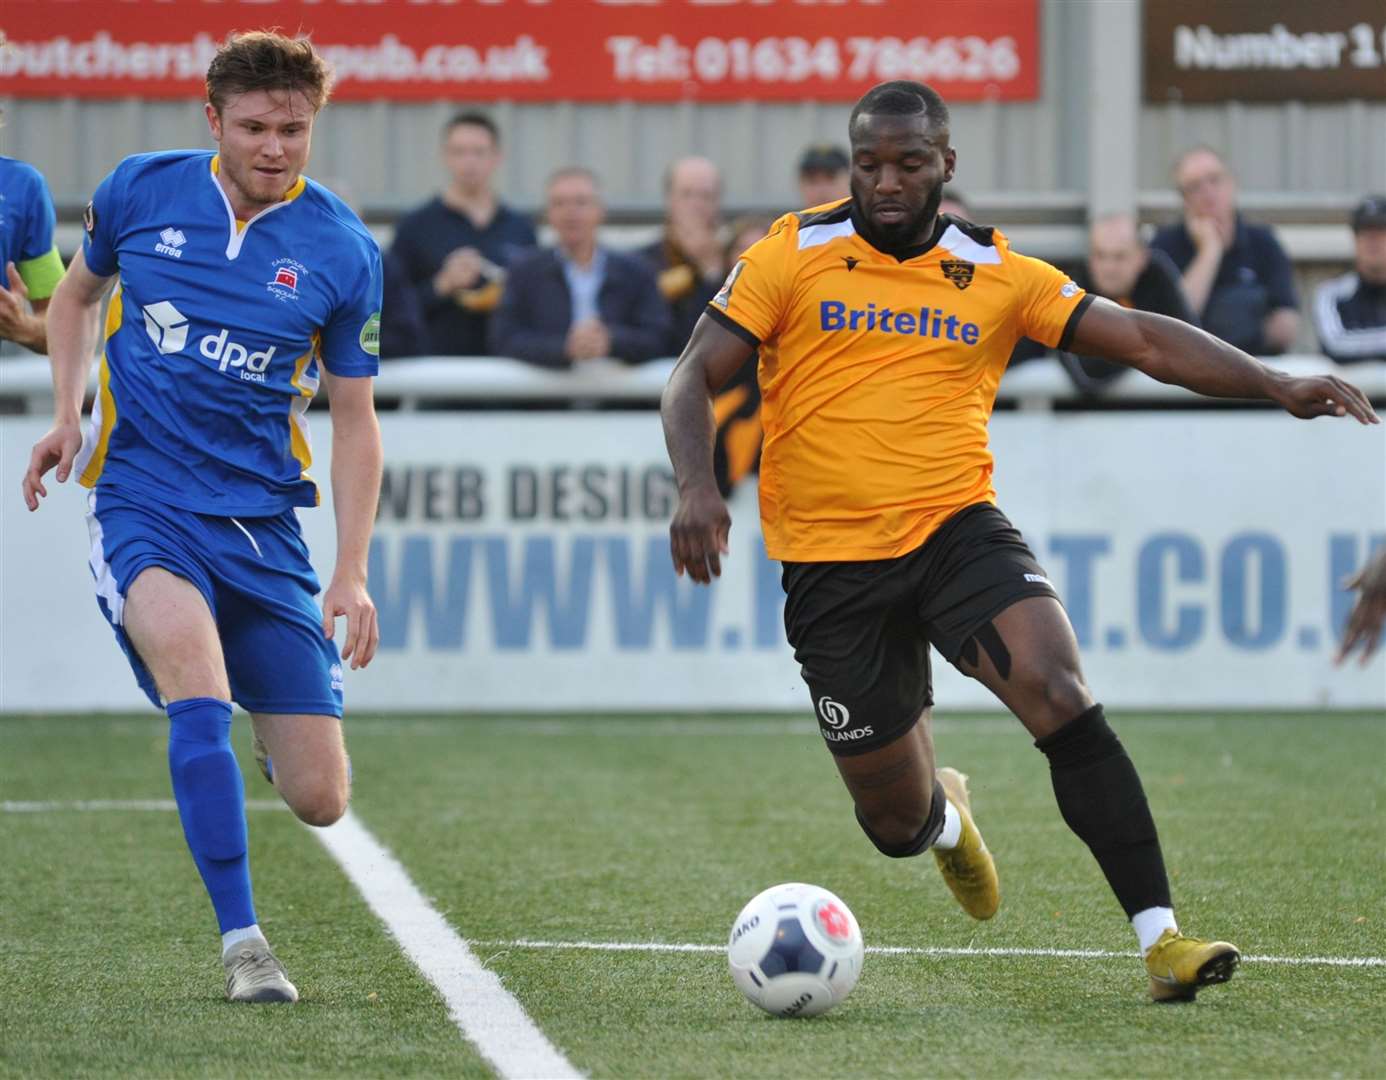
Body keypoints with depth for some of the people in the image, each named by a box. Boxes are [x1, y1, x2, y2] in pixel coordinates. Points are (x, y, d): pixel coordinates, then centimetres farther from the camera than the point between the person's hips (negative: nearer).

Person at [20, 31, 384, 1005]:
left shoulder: (343, 252, -2)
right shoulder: (142, 191, -1)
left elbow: (355, 420, 5)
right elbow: (79, 292, 19)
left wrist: (353, 574, -2)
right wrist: (68, 416, 4)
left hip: (265, 520, 1)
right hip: (141, 497, -1)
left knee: (319, 801, -1)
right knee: (195, 666, -33)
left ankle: (276, 739, 38)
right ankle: (242, 941, -28)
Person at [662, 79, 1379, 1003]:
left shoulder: (996, 274, 5)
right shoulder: (793, 256, 1)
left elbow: (1144, 340, 5)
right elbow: (694, 380, -1)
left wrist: (1276, 384, -7)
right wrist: (698, 488, -20)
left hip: (958, 530, 0)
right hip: (832, 566, 0)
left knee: (1062, 699, -27)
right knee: (898, 819, 5)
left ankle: (1161, 940, -26)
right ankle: (945, 813, 46)